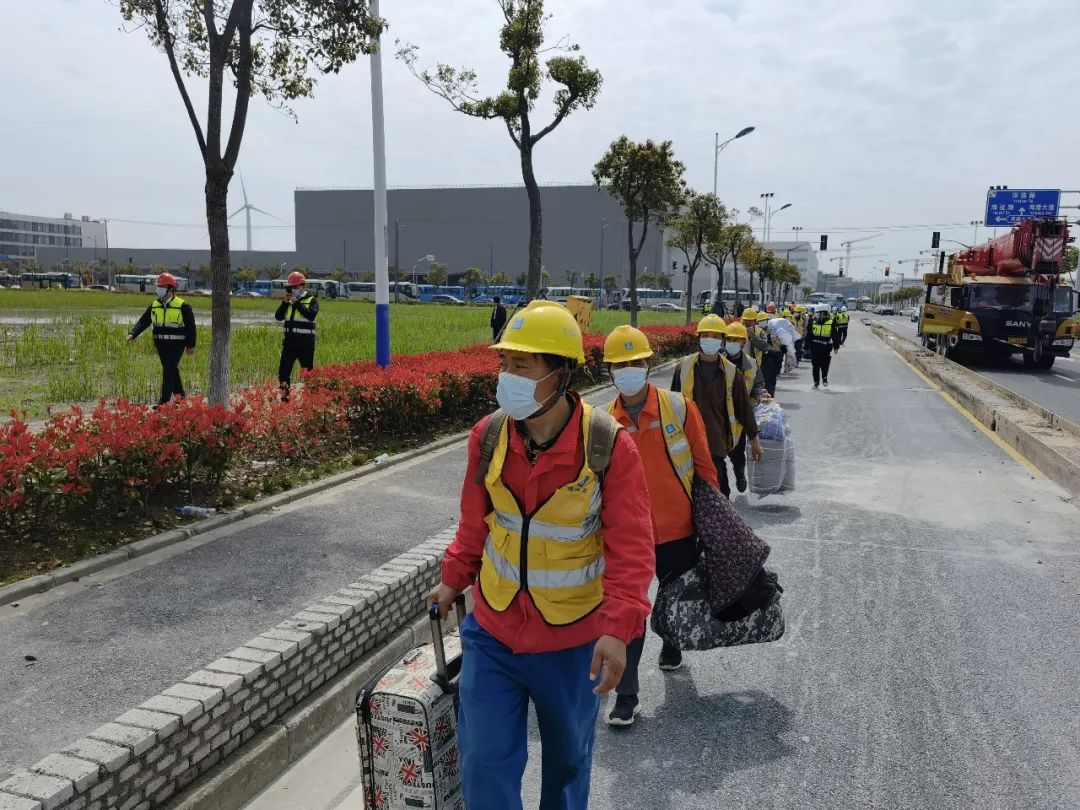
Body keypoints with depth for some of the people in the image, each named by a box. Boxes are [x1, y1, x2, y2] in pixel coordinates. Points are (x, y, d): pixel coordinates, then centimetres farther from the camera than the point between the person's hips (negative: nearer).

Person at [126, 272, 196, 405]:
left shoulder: (183, 306, -7)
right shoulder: (154, 305, 9)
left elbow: (191, 326, -4)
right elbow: (143, 321, 6)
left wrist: (191, 345, -4)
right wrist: (132, 333, -10)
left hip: (176, 344, -6)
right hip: (161, 344, 6)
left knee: (168, 371, -10)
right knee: (171, 370, 13)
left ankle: (164, 401, -7)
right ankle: (181, 396, 26)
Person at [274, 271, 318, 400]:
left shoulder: (312, 300, -4)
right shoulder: (289, 300, 12)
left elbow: (311, 315, -23)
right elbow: (278, 317, 5)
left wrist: (297, 303, -20)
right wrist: (285, 302, -7)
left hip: (306, 342, -5)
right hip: (290, 341, 5)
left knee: (308, 372, 3)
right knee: (283, 370, 4)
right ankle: (284, 398, 13)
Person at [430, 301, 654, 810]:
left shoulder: (608, 445, -21)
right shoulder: (488, 434, -10)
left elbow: (630, 547, -19)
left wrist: (618, 628, -28)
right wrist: (454, 578, 14)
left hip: (573, 640, -2)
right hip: (493, 632, 2)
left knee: (568, 757, 21)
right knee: (486, 762, 6)